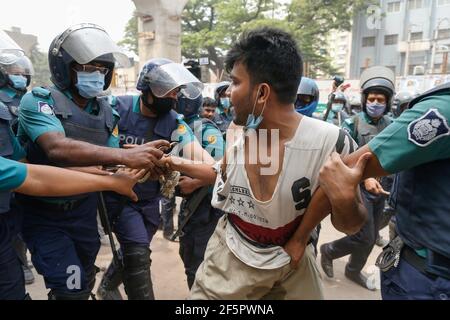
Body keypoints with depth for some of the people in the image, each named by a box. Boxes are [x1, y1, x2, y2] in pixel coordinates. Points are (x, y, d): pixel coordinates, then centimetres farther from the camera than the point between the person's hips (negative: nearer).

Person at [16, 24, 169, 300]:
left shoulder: (107, 113, -1)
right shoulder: (39, 101, -17)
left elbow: (111, 165, -5)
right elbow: (58, 148, -36)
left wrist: (148, 165, -26)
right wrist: (126, 155, -46)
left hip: (83, 211, 5)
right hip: (43, 214, -4)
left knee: (86, 283, 20)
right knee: (71, 288, -8)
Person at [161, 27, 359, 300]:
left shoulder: (331, 143, -24)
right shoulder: (238, 134, -11)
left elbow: (348, 224, -13)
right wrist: (180, 164, 14)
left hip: (292, 265, -2)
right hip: (230, 257, 2)